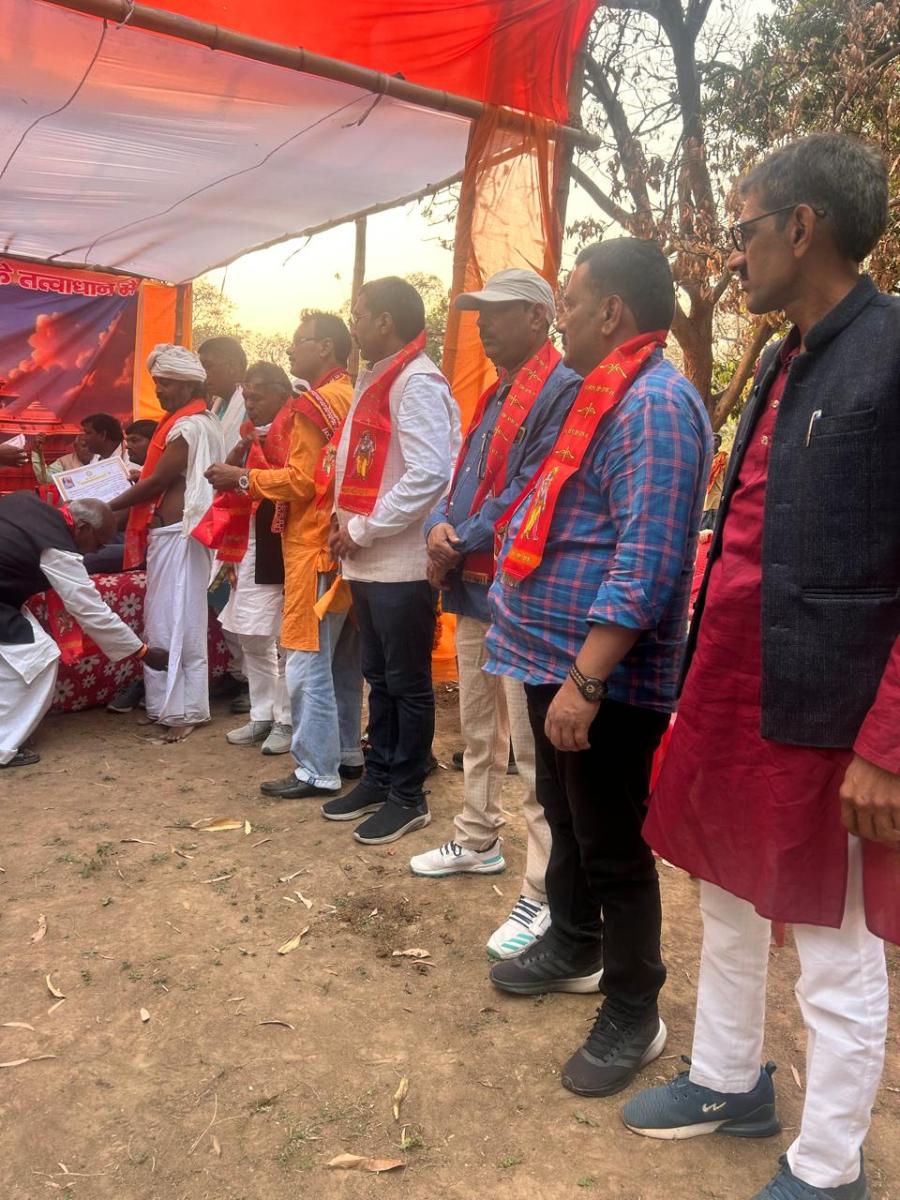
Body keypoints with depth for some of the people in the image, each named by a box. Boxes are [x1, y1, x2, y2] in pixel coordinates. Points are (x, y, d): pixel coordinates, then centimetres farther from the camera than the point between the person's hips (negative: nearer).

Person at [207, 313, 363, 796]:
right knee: (342, 658, 15)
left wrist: (243, 478, -6)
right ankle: (346, 752, 25)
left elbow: (300, 481, -17)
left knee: (308, 661, -4)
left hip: (315, 547, -9)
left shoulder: (315, 403, -12)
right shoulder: (353, 398, 13)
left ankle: (316, 770, 3)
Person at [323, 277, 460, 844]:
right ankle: (379, 780, 31)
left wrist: (362, 529, -17)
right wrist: (345, 520, 5)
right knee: (379, 678, 18)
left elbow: (429, 474, -24)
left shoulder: (417, 382, -14)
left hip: (404, 562, -9)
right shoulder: (375, 379, 16)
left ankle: (408, 796, 17)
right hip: (368, 560, 9)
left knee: (407, 683, 4)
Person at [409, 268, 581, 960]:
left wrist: (458, 547, -13)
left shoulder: (562, 390, -13)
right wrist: (440, 527, -4)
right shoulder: (496, 394, 18)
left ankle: (545, 896, 4)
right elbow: (464, 479, 17)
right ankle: (477, 843, 38)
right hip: (475, 590, 10)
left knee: (533, 749, -5)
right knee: (479, 733, 21)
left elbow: (529, 496, -21)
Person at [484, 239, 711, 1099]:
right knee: (564, 817, 23)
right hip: (558, 660, 10)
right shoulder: (606, 395, 14)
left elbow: (647, 566, -27)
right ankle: (573, 948, 43)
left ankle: (633, 1014, 22)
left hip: (603, 678, -10)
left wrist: (585, 680, -28)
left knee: (612, 846, 4)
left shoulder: (655, 404, -19)